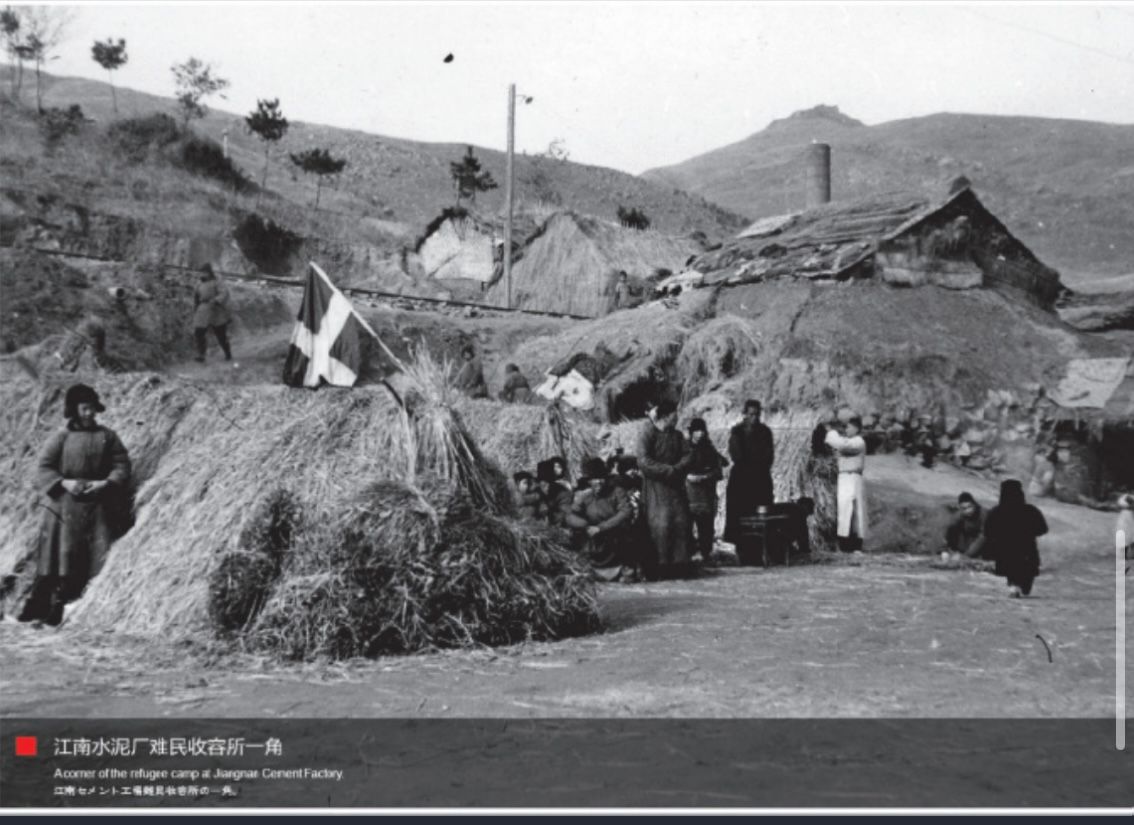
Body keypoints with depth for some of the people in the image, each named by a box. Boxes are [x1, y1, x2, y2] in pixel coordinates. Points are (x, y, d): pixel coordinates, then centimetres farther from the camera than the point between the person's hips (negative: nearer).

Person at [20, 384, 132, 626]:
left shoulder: (108, 437, 9)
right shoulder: (60, 438, 4)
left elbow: (122, 466, 4)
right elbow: (43, 469, 1)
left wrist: (105, 483, -13)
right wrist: (64, 483, -15)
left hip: (99, 505, 2)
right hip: (65, 506, -1)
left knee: (98, 558, -7)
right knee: (59, 556, -4)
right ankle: (38, 608, 0)